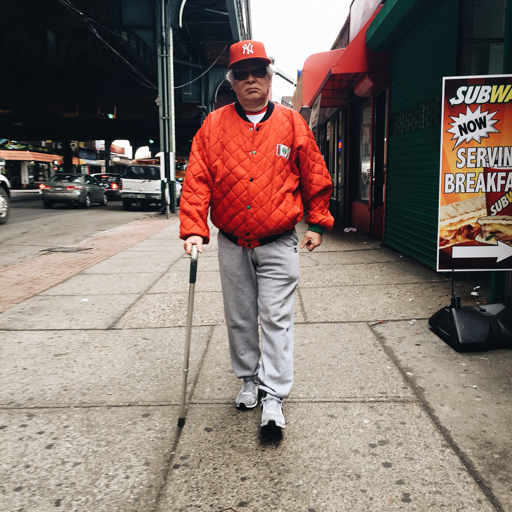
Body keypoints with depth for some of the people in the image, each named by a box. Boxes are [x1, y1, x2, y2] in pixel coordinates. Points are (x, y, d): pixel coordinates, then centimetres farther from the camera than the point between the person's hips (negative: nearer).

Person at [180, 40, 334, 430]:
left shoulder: (292, 124, 2)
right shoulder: (214, 125, 2)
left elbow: (315, 179, 7)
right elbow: (196, 180, -3)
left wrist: (318, 224, 7)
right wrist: (194, 229, -12)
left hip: (278, 244, -2)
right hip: (232, 244, 2)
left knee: (276, 317, -4)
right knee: (240, 318, 13)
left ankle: (273, 396, 3)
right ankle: (249, 379, 32)